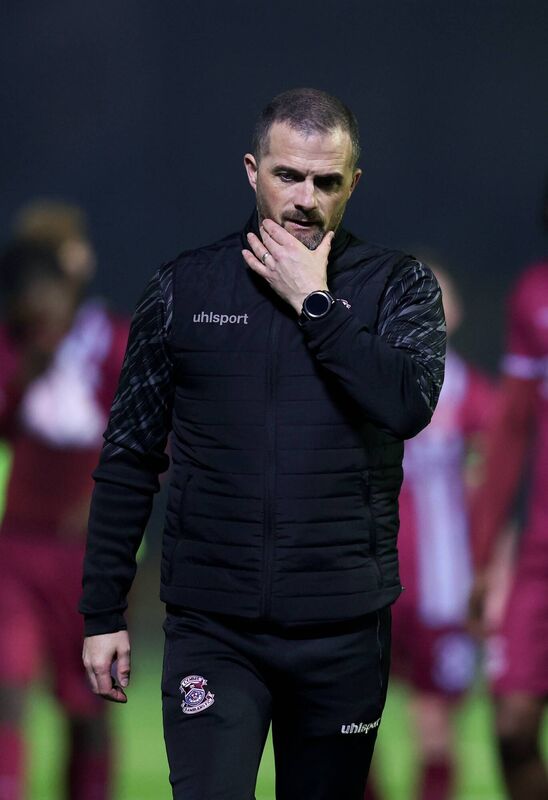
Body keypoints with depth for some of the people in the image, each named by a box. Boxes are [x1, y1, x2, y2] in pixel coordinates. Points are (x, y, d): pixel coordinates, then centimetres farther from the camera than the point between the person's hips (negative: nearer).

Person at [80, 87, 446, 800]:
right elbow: (129, 460, 8)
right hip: (212, 628, -1)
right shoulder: (184, 288, 5)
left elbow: (410, 404, -17)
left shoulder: (398, 286, 3)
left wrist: (314, 303, -13)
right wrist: (103, 614, 4)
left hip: (344, 631, 1)